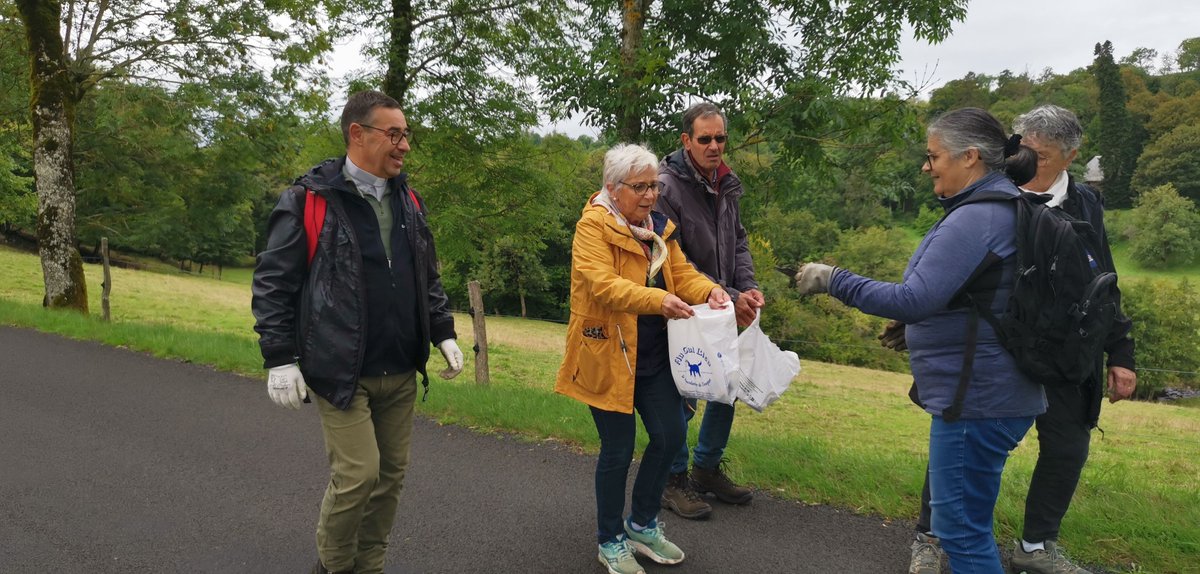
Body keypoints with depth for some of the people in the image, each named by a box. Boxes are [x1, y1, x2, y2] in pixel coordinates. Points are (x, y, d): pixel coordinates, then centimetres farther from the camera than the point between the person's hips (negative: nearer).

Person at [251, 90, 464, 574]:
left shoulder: (408, 201, 11)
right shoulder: (308, 199, -8)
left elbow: (429, 278, 19)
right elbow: (273, 282, -7)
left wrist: (443, 334, 12)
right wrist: (280, 358, -11)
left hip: (400, 372, 6)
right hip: (341, 370, -6)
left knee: (391, 474, 11)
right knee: (357, 473, -7)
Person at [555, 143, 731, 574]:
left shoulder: (659, 228, 10)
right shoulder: (593, 227, -14)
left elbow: (681, 273, 5)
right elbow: (602, 284, -26)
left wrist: (708, 291, -17)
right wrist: (657, 300, -38)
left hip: (654, 354, 7)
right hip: (608, 356, -7)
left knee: (670, 435, 9)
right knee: (618, 449, 3)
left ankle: (642, 526, 31)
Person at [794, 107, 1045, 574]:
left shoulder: (975, 218, -20)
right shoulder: (999, 207, 13)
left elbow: (914, 299, -28)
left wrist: (834, 281, -21)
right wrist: (913, 324, 14)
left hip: (977, 398, -11)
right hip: (983, 391, 11)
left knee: (962, 526, 0)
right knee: (966, 521, 22)